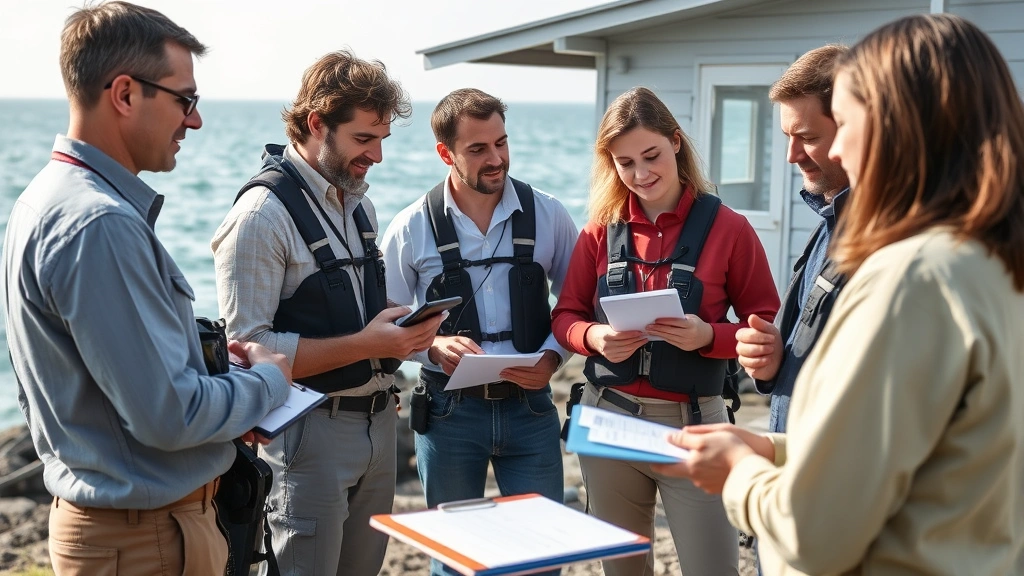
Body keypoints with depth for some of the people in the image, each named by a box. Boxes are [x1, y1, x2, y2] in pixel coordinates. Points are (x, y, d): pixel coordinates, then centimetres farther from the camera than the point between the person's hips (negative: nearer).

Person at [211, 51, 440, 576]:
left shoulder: (360, 204, 12)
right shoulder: (264, 213, -15)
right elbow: (248, 347, -20)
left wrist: (403, 332, -1)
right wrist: (366, 345, -22)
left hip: (378, 420, 8)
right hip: (312, 432, -8)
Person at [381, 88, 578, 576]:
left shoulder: (548, 215, -1)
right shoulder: (411, 229, -5)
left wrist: (552, 357, -11)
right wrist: (434, 346, -17)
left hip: (530, 406, 1)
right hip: (449, 409, -1)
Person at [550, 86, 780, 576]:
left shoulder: (728, 229, -6)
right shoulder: (600, 232, 3)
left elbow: (767, 327, -3)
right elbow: (565, 317, 7)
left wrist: (708, 336, -21)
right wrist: (594, 338, -14)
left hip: (691, 423, -3)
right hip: (606, 419, 4)